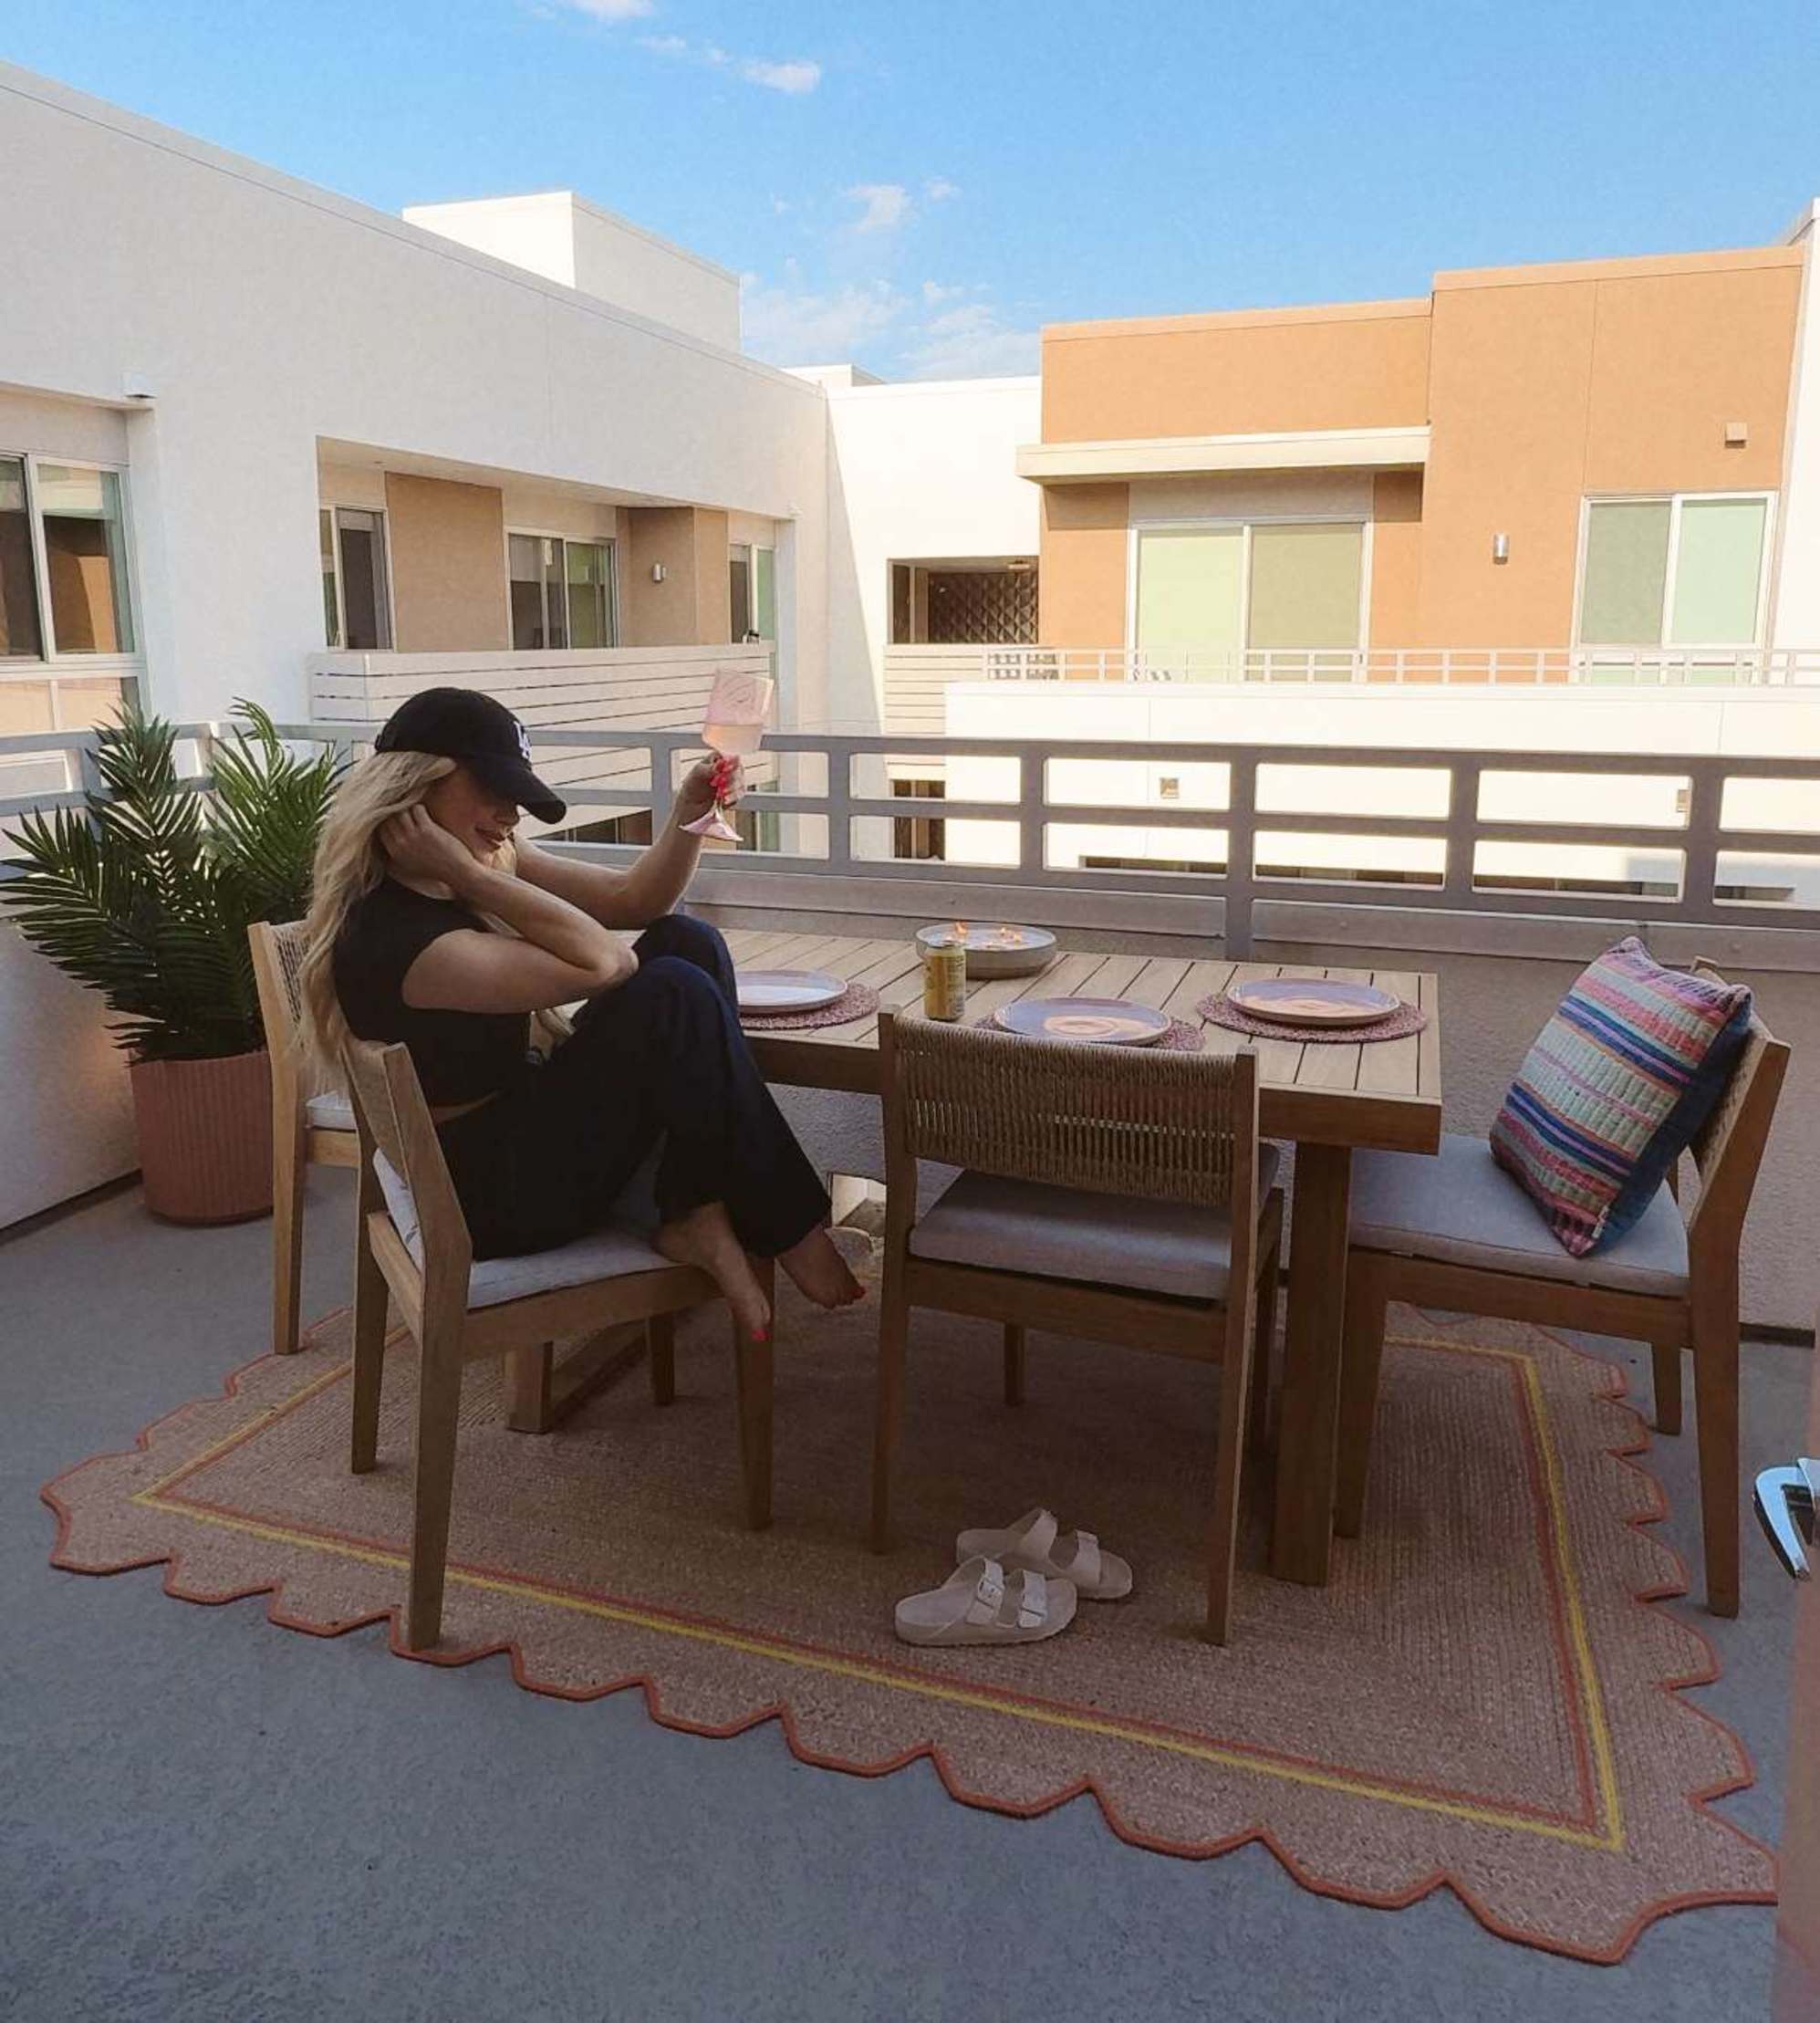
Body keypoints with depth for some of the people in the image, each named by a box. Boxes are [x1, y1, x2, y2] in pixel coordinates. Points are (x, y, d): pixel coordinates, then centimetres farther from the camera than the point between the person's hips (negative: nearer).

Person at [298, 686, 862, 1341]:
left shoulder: (487, 861, 3)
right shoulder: (385, 936, -26)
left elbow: (631, 899, 6)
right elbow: (602, 962, -28)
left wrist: (690, 814, -10)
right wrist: (470, 877, -24)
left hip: (525, 1115, 10)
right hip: (492, 1195, -9)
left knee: (689, 942, -5)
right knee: (674, 995, -23)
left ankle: (697, 1216, -10)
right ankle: (789, 1230, -8)